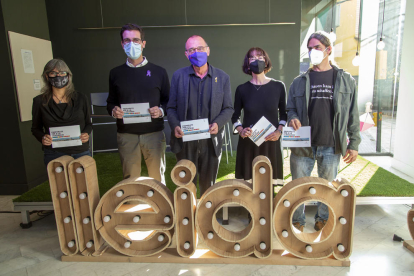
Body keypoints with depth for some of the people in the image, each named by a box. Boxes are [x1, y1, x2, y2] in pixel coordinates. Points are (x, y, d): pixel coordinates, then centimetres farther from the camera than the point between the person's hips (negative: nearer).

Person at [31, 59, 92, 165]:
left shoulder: (80, 98, 6)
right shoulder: (40, 101, 5)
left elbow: (88, 123, 13)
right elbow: (36, 128, 13)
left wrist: (86, 134, -8)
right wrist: (42, 137, -8)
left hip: (81, 152, 1)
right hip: (54, 154, 0)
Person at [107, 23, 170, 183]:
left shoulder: (158, 72, 6)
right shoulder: (115, 73, 10)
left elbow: (168, 101, 8)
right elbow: (110, 102, 15)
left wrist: (161, 111, -13)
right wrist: (113, 111, -7)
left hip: (154, 133, -1)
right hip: (126, 135, 1)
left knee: (157, 177, 8)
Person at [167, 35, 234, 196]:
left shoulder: (222, 77, 4)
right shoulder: (178, 76, 4)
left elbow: (228, 109, 5)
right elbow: (171, 107, 5)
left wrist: (218, 123, -15)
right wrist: (175, 126, -14)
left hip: (211, 142, 0)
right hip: (185, 141, 0)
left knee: (208, 186, 15)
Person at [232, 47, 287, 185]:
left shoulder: (278, 87, 6)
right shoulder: (242, 89, 6)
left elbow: (284, 114, 10)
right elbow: (235, 116, 12)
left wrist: (279, 131, -7)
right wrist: (240, 130, -6)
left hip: (271, 143, 0)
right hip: (248, 143, 0)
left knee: (270, 181, 2)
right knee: (248, 182, 0)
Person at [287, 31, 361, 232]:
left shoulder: (346, 80, 5)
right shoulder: (299, 82, 6)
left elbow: (353, 115, 5)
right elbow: (290, 109, 11)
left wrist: (354, 144, 2)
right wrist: (292, 118, -13)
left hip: (331, 146, 0)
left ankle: (323, 219, 36)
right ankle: (297, 221, 29)